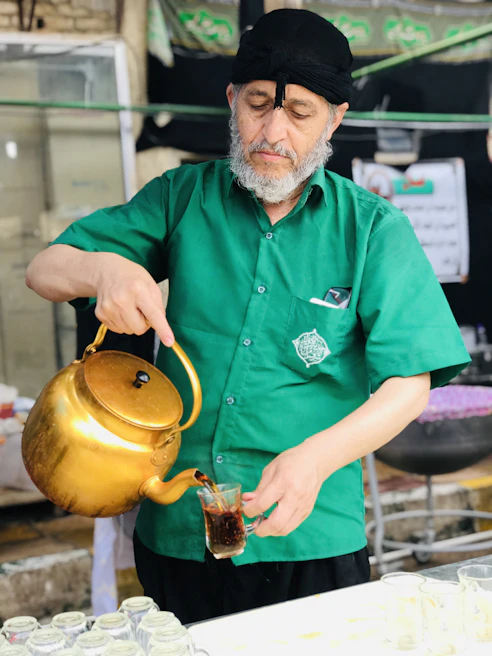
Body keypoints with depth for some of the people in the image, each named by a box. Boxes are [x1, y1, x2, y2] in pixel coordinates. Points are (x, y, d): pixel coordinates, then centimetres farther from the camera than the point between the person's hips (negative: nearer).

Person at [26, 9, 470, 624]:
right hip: (175, 530, 2)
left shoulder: (375, 229, -3)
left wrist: (315, 458, -27)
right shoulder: (183, 197, 3)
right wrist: (102, 269, -21)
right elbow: (43, 270, 3)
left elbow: (408, 386, -9)